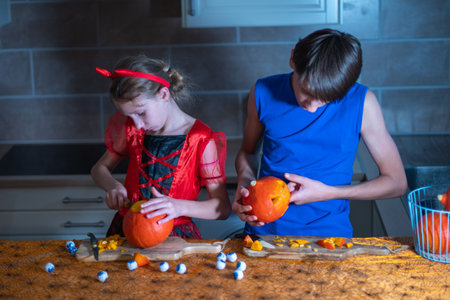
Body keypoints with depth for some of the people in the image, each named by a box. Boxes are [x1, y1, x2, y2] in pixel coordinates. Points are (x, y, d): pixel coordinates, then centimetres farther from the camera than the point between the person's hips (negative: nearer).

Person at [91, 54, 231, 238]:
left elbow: (223, 207, -8)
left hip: (175, 235, -3)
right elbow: (100, 168, 20)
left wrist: (180, 207, -26)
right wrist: (113, 187, -3)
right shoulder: (131, 130, 5)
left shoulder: (201, 140, -8)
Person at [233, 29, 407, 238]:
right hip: (264, 230, 1)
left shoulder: (361, 102, -7)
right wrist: (244, 184, -4)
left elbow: (397, 183, -1)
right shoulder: (264, 92, -1)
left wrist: (326, 192, -9)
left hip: (329, 234, -1)